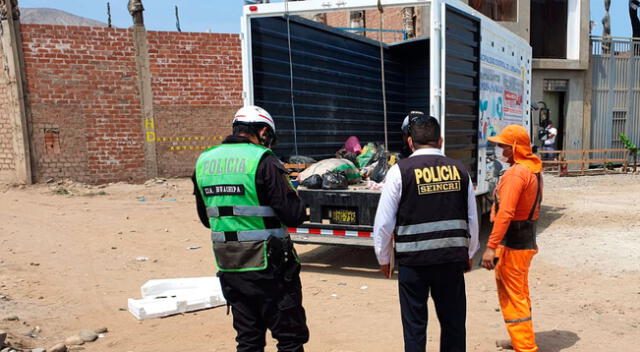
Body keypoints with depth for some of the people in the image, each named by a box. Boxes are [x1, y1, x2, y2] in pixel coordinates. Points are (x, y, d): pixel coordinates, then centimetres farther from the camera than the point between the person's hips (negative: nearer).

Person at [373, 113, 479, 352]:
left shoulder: (400, 171, -8)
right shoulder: (459, 170, 3)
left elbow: (384, 222, -7)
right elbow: (472, 219, 8)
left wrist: (384, 259, 7)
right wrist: (468, 255, 23)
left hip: (413, 260, -3)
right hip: (453, 258, 3)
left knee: (414, 325, 11)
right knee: (454, 322, 18)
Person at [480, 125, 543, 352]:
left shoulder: (515, 173, -20)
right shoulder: (534, 169, 9)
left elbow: (505, 213, -28)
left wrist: (491, 247, -29)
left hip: (512, 243, -10)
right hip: (527, 240, 10)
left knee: (512, 297, -1)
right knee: (520, 294, 22)